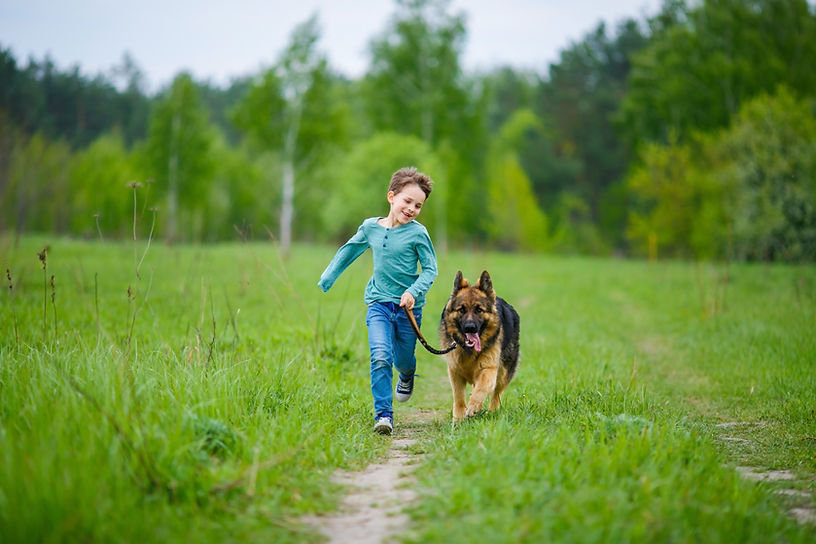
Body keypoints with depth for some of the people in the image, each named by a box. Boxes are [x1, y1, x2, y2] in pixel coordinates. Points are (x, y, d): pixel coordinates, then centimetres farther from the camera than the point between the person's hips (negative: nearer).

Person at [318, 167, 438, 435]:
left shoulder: (417, 233, -8)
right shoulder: (370, 227, 1)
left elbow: (430, 269, -4)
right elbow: (348, 251, 18)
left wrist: (414, 292, -21)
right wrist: (326, 280, 25)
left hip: (408, 307, -1)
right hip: (379, 304, 1)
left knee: (402, 360, 13)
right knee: (380, 357, -17)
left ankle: (407, 375, 51)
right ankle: (383, 414, -14)